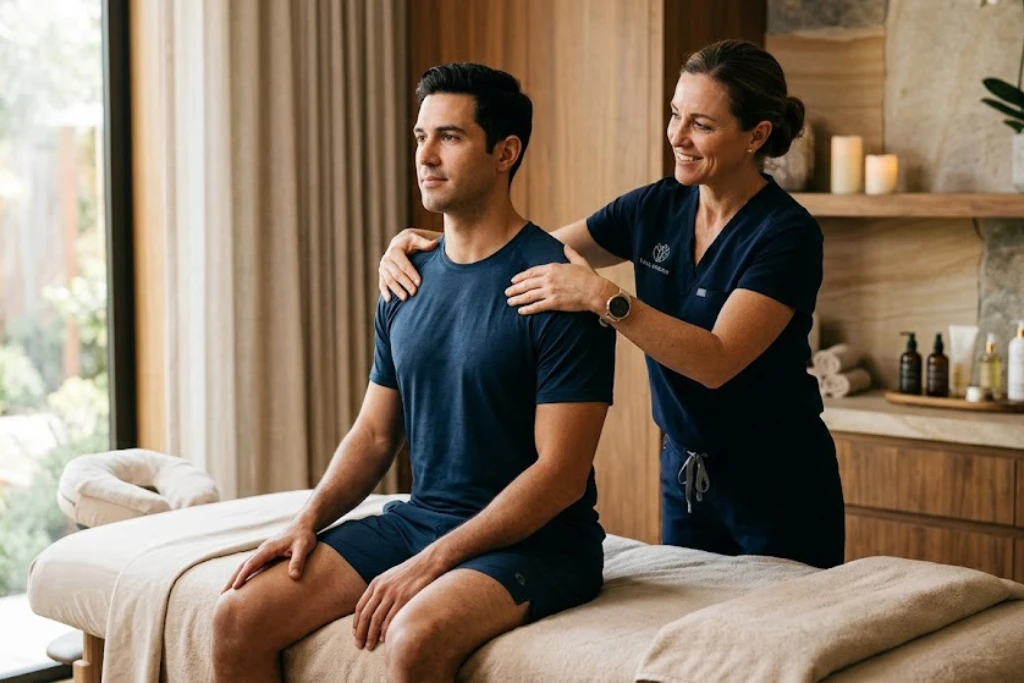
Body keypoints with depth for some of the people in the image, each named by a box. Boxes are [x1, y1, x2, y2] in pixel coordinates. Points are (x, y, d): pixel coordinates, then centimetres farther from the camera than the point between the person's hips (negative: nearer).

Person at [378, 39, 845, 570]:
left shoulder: (786, 233, -19)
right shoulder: (656, 208, -1)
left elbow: (716, 361, -30)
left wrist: (602, 298, -39)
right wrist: (424, 243, -15)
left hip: (779, 486, -6)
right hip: (684, 469, 6)